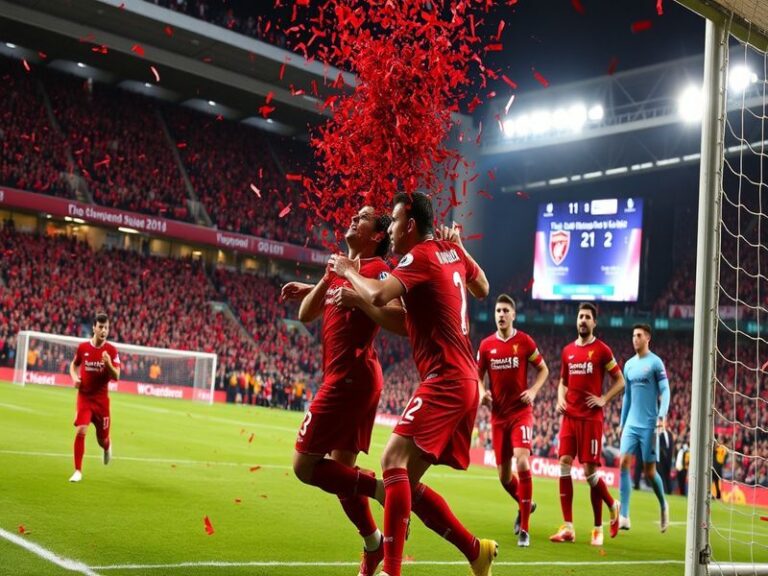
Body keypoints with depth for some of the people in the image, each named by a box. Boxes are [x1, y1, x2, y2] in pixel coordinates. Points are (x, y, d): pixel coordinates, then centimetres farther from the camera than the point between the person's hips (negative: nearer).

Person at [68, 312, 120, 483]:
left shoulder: (111, 350, -7)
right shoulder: (83, 347, -3)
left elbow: (116, 376, -10)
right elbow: (73, 365, 15)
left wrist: (108, 364, -29)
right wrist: (75, 378, -5)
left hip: (101, 398, 0)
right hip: (84, 396, 0)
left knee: (102, 439, 9)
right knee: (81, 431, -16)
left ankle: (107, 447, 48)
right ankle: (78, 471, -5)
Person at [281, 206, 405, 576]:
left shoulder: (376, 268, -8)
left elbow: (400, 322, -20)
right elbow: (306, 315, 13)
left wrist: (357, 298, -24)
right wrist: (328, 278, 2)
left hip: (350, 378, -10)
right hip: (355, 379, 10)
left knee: (304, 465, -7)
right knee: (340, 468, 15)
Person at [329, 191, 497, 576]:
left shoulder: (420, 255, -9)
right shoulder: (450, 250, 15)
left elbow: (378, 296, -24)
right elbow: (482, 290, 33)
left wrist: (347, 270, -6)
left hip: (445, 380, -9)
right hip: (463, 381, 9)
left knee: (394, 460, -22)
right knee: (407, 481, 9)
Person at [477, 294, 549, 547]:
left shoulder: (524, 341, -3)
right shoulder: (486, 345, 4)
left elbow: (543, 369, 7)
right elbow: (478, 376, 14)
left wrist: (533, 391, -9)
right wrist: (482, 392, -6)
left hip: (521, 412, -3)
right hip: (498, 415, 4)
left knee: (522, 462, -21)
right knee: (503, 474, 8)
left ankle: (524, 530, -12)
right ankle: (525, 504, 41)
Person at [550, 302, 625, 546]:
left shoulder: (602, 350, -1)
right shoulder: (567, 351, 13)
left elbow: (620, 380, 2)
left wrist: (603, 399, -10)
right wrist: (560, 399, 6)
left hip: (591, 417, -5)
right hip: (569, 415, 5)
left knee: (590, 470, -4)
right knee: (564, 464, -4)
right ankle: (568, 527, -2)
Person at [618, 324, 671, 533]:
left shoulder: (656, 363, -5)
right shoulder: (629, 365, 13)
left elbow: (665, 391, -8)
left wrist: (662, 416, -22)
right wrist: (622, 423, 19)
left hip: (649, 425, -5)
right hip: (631, 424, 5)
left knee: (649, 471, 0)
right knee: (623, 463, -10)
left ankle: (663, 505, 28)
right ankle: (624, 517, -10)